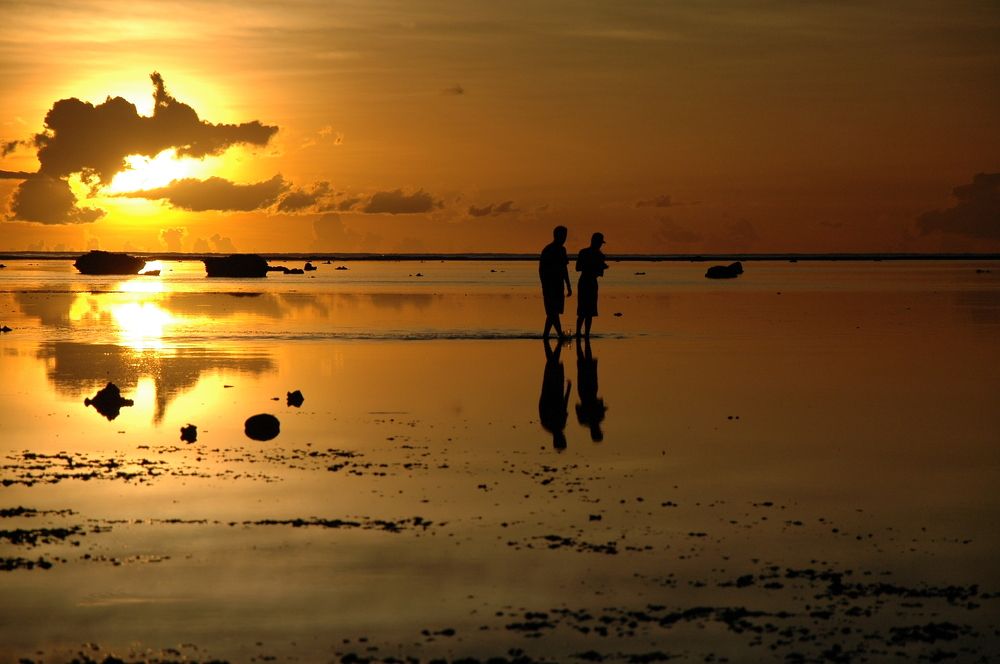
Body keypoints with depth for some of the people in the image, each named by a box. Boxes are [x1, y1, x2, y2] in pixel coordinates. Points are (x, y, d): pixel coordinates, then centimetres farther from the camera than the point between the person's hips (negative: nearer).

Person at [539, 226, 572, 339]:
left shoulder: (562, 249, 13)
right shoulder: (548, 250, -10)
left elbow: (564, 269, 21)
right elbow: (541, 269, -12)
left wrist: (568, 286, 21)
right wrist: (544, 286, -17)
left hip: (558, 285, 8)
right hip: (550, 286, -8)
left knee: (553, 312, 8)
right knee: (553, 311, -8)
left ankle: (545, 335, 13)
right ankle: (560, 334, -11)